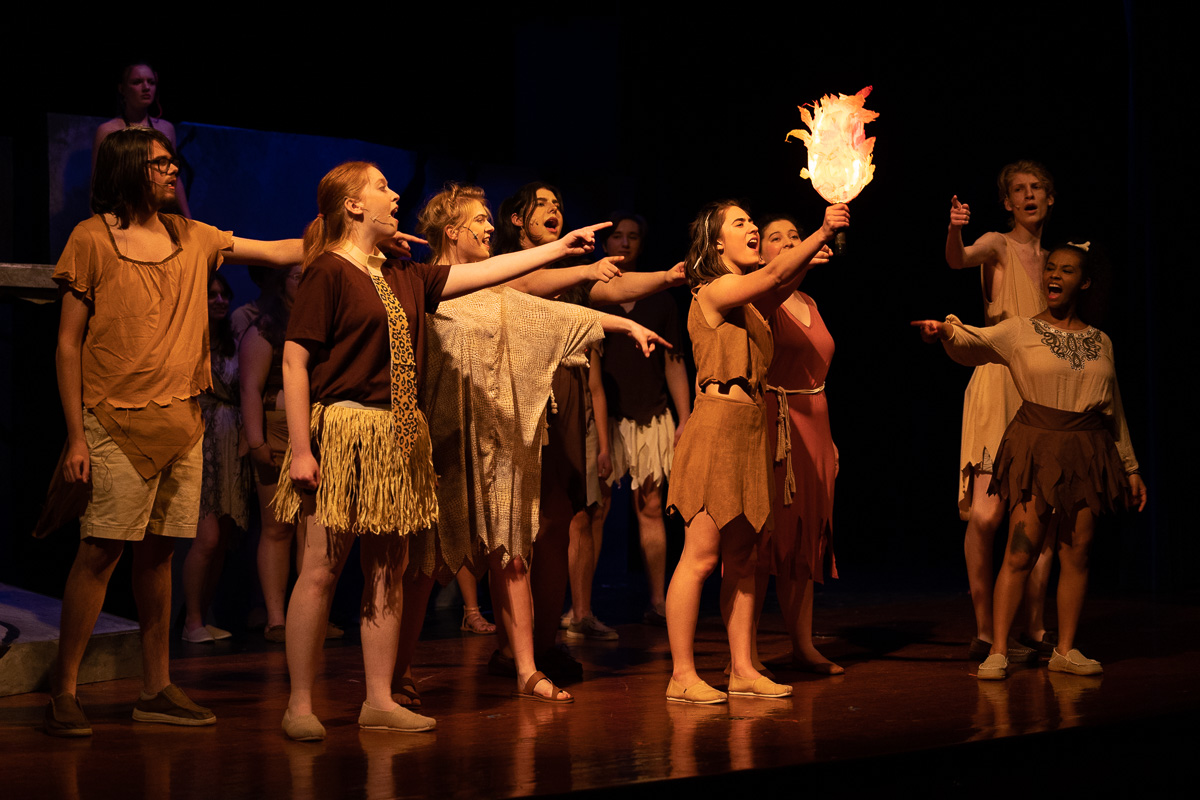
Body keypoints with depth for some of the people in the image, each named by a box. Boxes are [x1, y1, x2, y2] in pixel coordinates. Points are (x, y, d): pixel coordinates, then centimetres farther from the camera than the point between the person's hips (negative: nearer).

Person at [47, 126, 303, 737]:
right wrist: (76, 435, -9)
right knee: (101, 550, -8)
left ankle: (155, 689, 15)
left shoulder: (190, 238, 13)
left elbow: (279, 252, 15)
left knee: (158, 551, 9)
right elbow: (69, 343, -3)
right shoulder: (92, 238, -2)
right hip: (117, 422, -5)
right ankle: (63, 691, 0)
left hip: (182, 421, 5)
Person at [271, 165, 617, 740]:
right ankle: (300, 706, -1)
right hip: (342, 429, -8)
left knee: (387, 569, 7)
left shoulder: (405, 278, 16)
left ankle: (379, 701, 13)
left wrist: (558, 248, 18)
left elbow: (479, 274, 19)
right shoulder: (328, 272, -7)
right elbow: (294, 361, -11)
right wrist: (300, 449, -17)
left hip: (399, 436, 8)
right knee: (321, 568, -7)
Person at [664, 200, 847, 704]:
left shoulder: (750, 301, 19)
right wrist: (824, 233, -23)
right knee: (701, 555, -7)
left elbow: (784, 283, 3)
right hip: (719, 423, -9)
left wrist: (826, 237, -11)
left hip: (751, 428, 9)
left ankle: (742, 669, 12)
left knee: (742, 557, 9)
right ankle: (682, 675, -4)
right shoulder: (714, 292, -7)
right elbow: (776, 273, -18)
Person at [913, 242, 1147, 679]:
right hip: (1036, 446, -3)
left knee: (1076, 554, 3)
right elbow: (973, 344, -14)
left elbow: (1115, 410, 18)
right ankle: (998, 651, -5)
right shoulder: (1020, 331, 3)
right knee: (1020, 552, -8)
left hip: (1088, 452, 3)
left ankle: (1065, 650, 14)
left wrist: (1131, 467, 19)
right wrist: (945, 331, -37)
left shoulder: (1100, 342, 13)